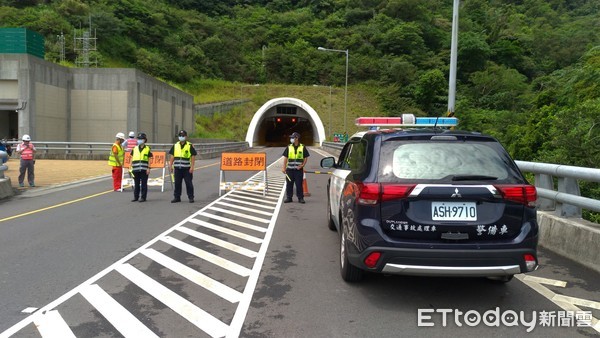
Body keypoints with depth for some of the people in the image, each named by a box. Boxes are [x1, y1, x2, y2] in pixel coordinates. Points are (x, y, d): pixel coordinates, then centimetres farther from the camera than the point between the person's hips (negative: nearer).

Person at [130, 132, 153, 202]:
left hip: (144, 170, -3)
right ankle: (135, 197, 17)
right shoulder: (135, 148, 11)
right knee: (136, 184, 8)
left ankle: (143, 197, 7)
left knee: (144, 184, 0)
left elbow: (149, 159, 1)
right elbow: (132, 158, 14)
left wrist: (148, 168, -6)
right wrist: (131, 167, 7)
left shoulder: (147, 149, 3)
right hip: (136, 169, 3)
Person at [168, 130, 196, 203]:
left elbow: (193, 157, -4)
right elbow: (172, 156, 14)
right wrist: (170, 166, 7)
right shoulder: (175, 146, 11)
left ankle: (191, 197, 10)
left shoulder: (190, 146, -1)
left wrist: (192, 167, -10)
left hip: (187, 168, -4)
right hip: (177, 168, 4)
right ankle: (177, 197, 17)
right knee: (177, 183, 8)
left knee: (188, 183, 0)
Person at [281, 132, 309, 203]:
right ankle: (288, 197, 14)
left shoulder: (303, 147, 1)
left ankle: (300, 198, 9)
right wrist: (284, 168, 1)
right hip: (290, 169, 2)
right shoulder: (289, 147, 7)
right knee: (289, 184, 5)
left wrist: (302, 165, -8)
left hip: (299, 170, -2)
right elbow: (285, 158, 8)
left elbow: (306, 158, 5)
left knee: (299, 184, 0)